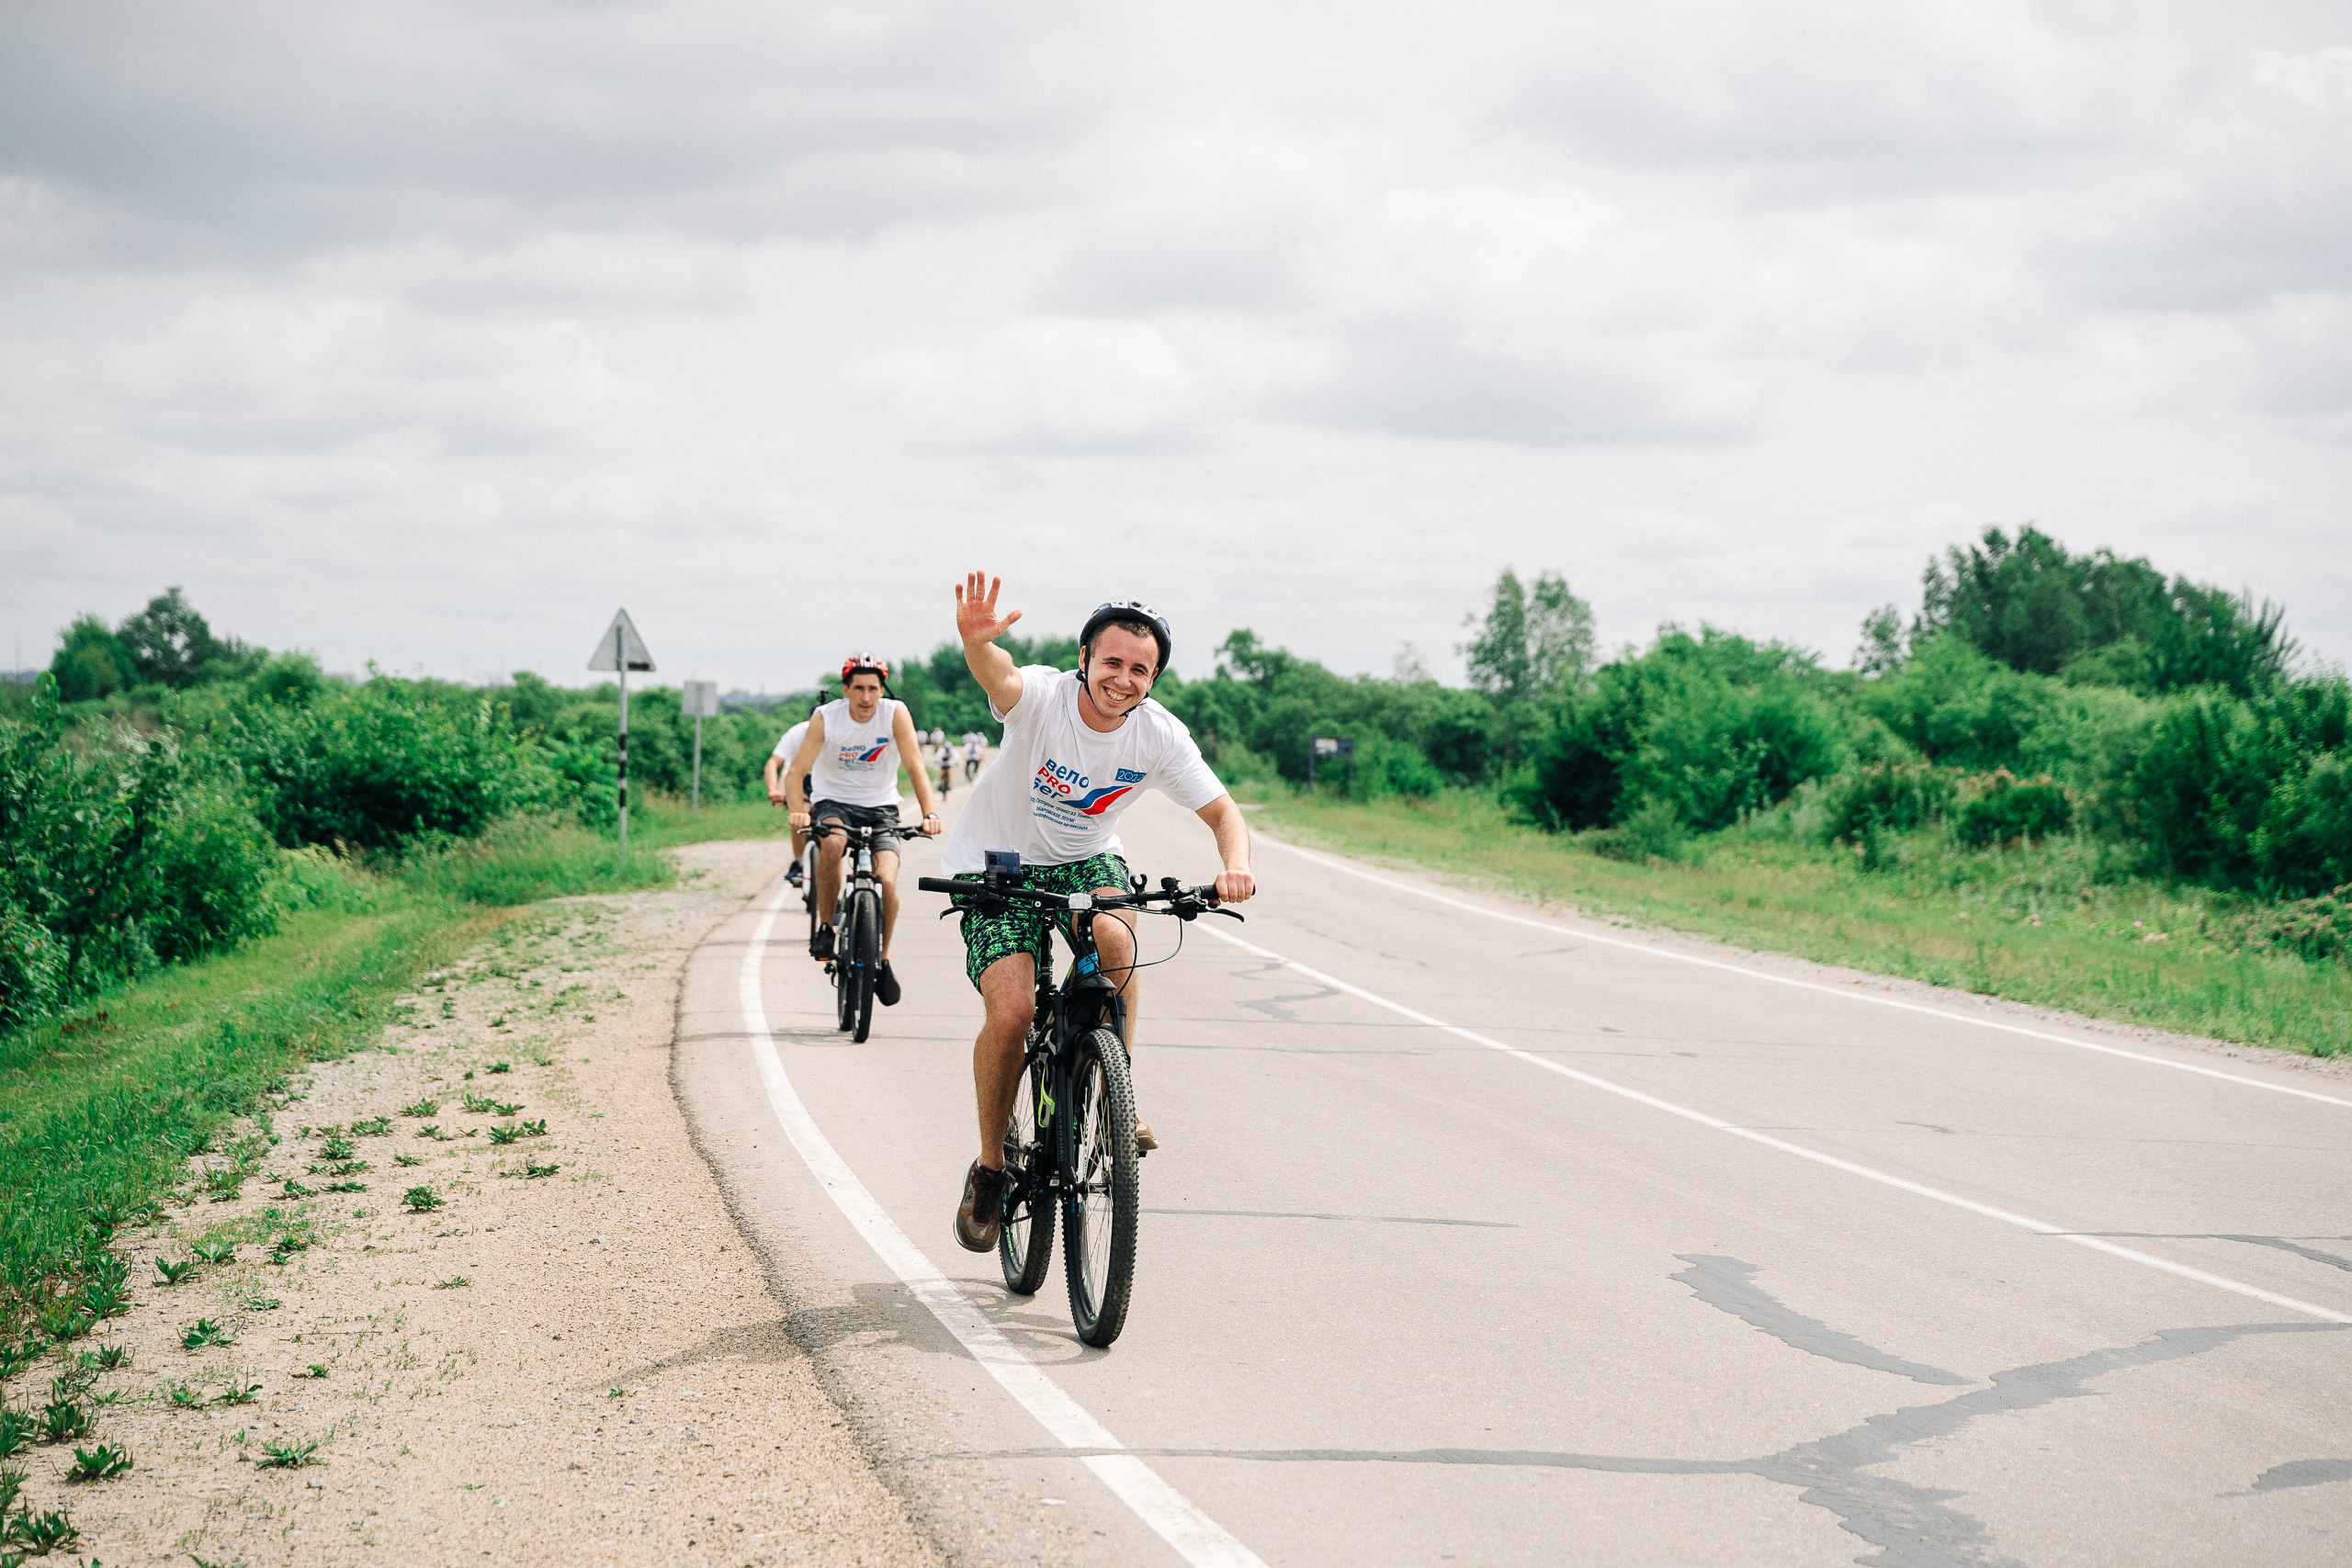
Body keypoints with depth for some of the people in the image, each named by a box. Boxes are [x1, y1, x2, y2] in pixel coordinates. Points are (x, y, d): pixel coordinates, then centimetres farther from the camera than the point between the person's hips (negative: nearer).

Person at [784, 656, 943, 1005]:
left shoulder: (895, 714, -14)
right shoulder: (825, 718, -15)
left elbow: (916, 767, -18)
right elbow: (796, 771, -20)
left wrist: (930, 813, -33)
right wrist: (799, 811, -39)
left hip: (880, 807, 1)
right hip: (834, 802, -1)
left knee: (887, 881, -20)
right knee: (832, 843, -36)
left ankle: (882, 960, 4)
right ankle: (825, 926, -16)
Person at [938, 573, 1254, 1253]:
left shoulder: (1160, 736, -17)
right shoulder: (1043, 696, -27)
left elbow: (1222, 812, -10)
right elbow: (999, 676, -50)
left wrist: (1234, 864, -34)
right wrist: (977, 641, -75)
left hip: (1086, 860, 2)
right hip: (1000, 864, -2)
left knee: (1114, 934, -33)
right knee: (1011, 1012, -18)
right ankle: (990, 1169, 4)